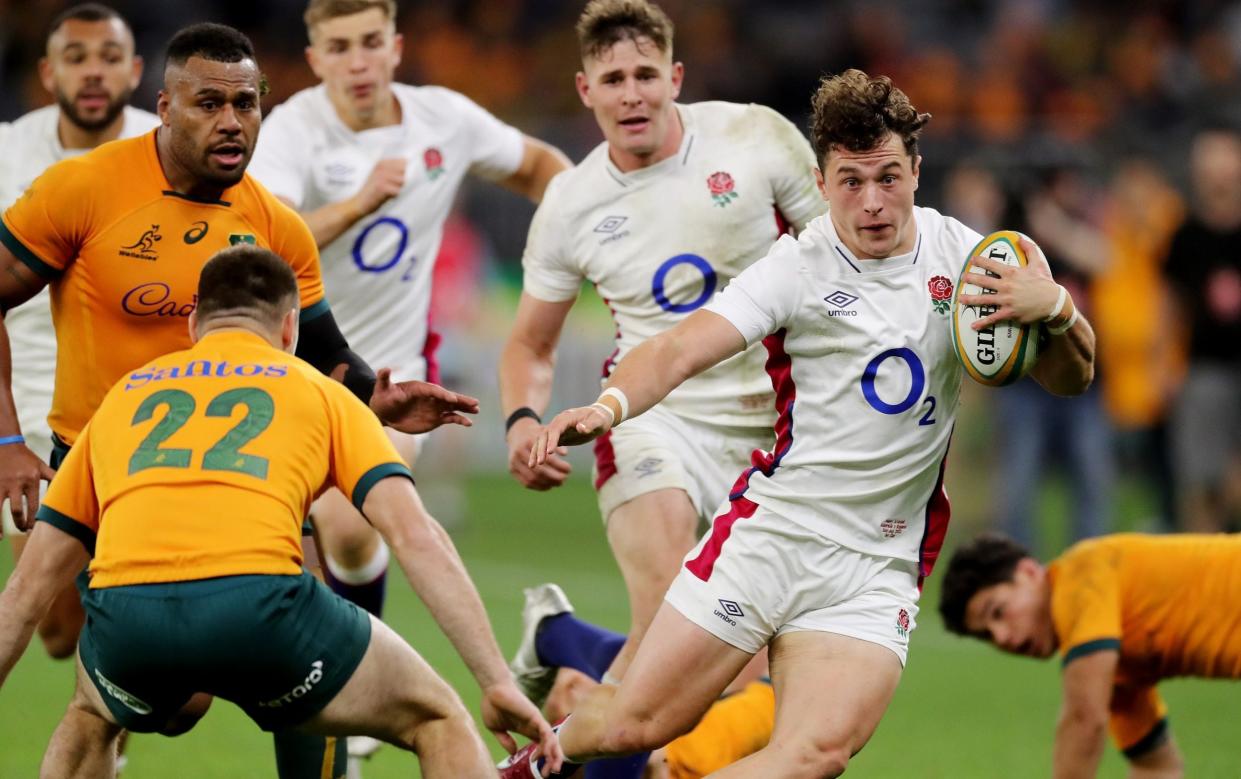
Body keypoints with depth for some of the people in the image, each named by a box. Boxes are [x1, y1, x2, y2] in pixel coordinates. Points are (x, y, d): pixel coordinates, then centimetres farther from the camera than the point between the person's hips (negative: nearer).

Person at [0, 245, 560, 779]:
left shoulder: (124, 395, 31)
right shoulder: (319, 392, 24)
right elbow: (417, 537, 10)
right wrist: (497, 681, 7)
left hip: (125, 616, 3)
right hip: (258, 606, -3)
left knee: (91, 717, 39)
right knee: (438, 721, 20)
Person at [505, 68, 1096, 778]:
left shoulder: (961, 255, 2)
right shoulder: (798, 267, -7)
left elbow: (1071, 379, 5)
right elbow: (679, 352, -17)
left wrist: (1055, 309, -18)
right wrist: (607, 406, -38)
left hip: (878, 567, 2)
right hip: (769, 529, -1)